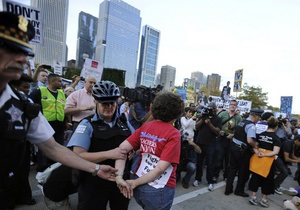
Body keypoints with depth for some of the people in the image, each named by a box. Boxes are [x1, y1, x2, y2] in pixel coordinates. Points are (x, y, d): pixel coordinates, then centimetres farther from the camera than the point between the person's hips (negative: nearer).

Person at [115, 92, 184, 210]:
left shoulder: (145, 127, -2)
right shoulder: (173, 134, -17)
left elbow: (122, 148, -12)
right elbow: (161, 168, -23)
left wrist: (119, 177, -17)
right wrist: (135, 183, -15)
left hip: (139, 186, 5)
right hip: (159, 190, -5)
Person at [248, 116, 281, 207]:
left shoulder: (260, 134, 3)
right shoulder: (277, 138, -10)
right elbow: (275, 152, -19)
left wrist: (257, 153, -10)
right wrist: (264, 155, -16)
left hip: (257, 159, 4)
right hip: (268, 161, -4)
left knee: (255, 176, 15)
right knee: (267, 179, 13)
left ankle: (253, 196, 23)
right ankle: (264, 199, 24)